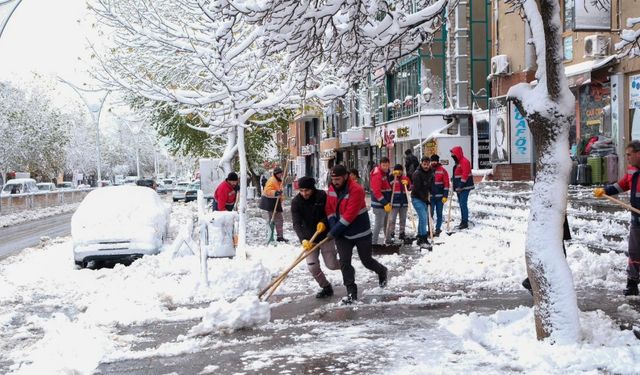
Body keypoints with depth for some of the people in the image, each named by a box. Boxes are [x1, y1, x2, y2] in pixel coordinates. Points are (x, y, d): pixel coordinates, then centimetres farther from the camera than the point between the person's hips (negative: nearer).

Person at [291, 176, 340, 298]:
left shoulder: (322, 196, -13)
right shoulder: (296, 202, -11)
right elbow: (296, 224, -20)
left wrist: (323, 222, -22)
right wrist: (303, 240, -34)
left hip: (325, 236, -2)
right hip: (309, 238, 2)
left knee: (331, 265, -2)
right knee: (312, 266, -8)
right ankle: (326, 287, 16)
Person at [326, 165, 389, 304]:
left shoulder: (356, 190, -24)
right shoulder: (331, 189, -2)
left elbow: (349, 215, -28)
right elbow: (329, 209, 3)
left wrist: (334, 231, -24)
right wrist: (333, 228, -12)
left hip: (361, 233, -5)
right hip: (341, 234, 5)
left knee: (366, 261, 9)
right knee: (344, 262, -5)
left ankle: (382, 271, 41)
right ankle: (351, 292, 4)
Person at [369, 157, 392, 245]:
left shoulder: (386, 172, 11)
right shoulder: (377, 175, -19)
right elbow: (376, 191, -25)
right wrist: (385, 203, -27)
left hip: (386, 203, 10)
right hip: (379, 204, -10)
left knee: (386, 223, 18)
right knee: (379, 223, -9)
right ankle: (374, 243, -5)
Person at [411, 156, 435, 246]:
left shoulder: (430, 174, 6)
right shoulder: (417, 174, -16)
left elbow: (430, 187, 15)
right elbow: (418, 189, -17)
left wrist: (429, 196, 2)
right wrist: (425, 199, -14)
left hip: (425, 199, 8)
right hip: (417, 198, -8)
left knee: (423, 218, 14)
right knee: (423, 217, -16)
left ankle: (420, 236, 25)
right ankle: (423, 238, -12)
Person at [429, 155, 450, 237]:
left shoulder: (442, 170, 0)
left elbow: (446, 184, -3)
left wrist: (445, 196, -9)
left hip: (440, 196, -1)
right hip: (430, 196, 1)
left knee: (439, 214, 6)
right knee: (430, 214, -1)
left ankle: (438, 229, 14)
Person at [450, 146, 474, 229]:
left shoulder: (464, 161, -13)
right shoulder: (457, 163, 18)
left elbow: (465, 175, -21)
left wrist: (460, 186, -23)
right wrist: (455, 186, 18)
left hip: (464, 187, -10)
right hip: (459, 188, 10)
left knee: (463, 204, -12)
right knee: (461, 204, 12)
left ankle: (465, 222, -11)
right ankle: (463, 222, 18)